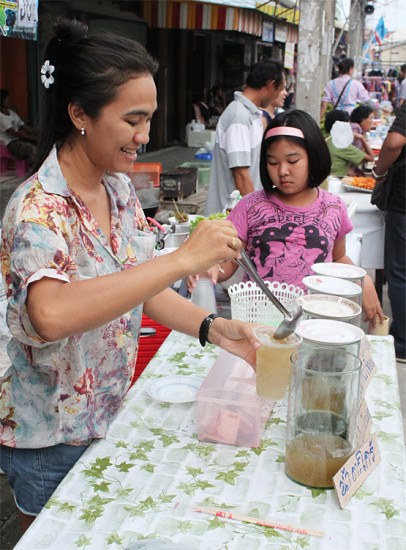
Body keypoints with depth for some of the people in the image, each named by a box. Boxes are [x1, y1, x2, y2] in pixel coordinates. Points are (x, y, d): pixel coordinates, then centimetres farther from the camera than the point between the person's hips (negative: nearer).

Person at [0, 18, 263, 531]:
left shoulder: (119, 188, -3)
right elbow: (49, 314, -45)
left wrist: (212, 327, -13)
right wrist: (183, 258, -45)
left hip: (109, 414, 7)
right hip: (51, 444, -7)